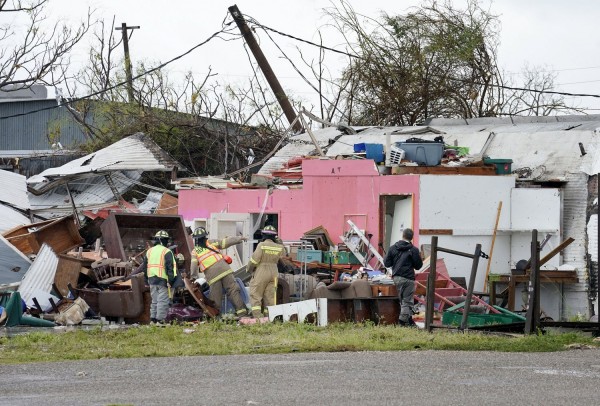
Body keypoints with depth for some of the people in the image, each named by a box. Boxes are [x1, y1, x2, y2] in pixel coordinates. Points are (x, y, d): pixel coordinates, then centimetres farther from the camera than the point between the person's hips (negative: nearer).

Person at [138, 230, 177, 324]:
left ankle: (153, 319, 14)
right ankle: (160, 319, -10)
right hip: (162, 280, -6)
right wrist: (171, 281, -11)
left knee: (154, 300, 14)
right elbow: (170, 267, -12)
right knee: (163, 300, -5)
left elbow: (144, 267, 18)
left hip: (152, 280, 6)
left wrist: (147, 279, 23)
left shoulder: (149, 252, 13)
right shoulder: (167, 252, -7)